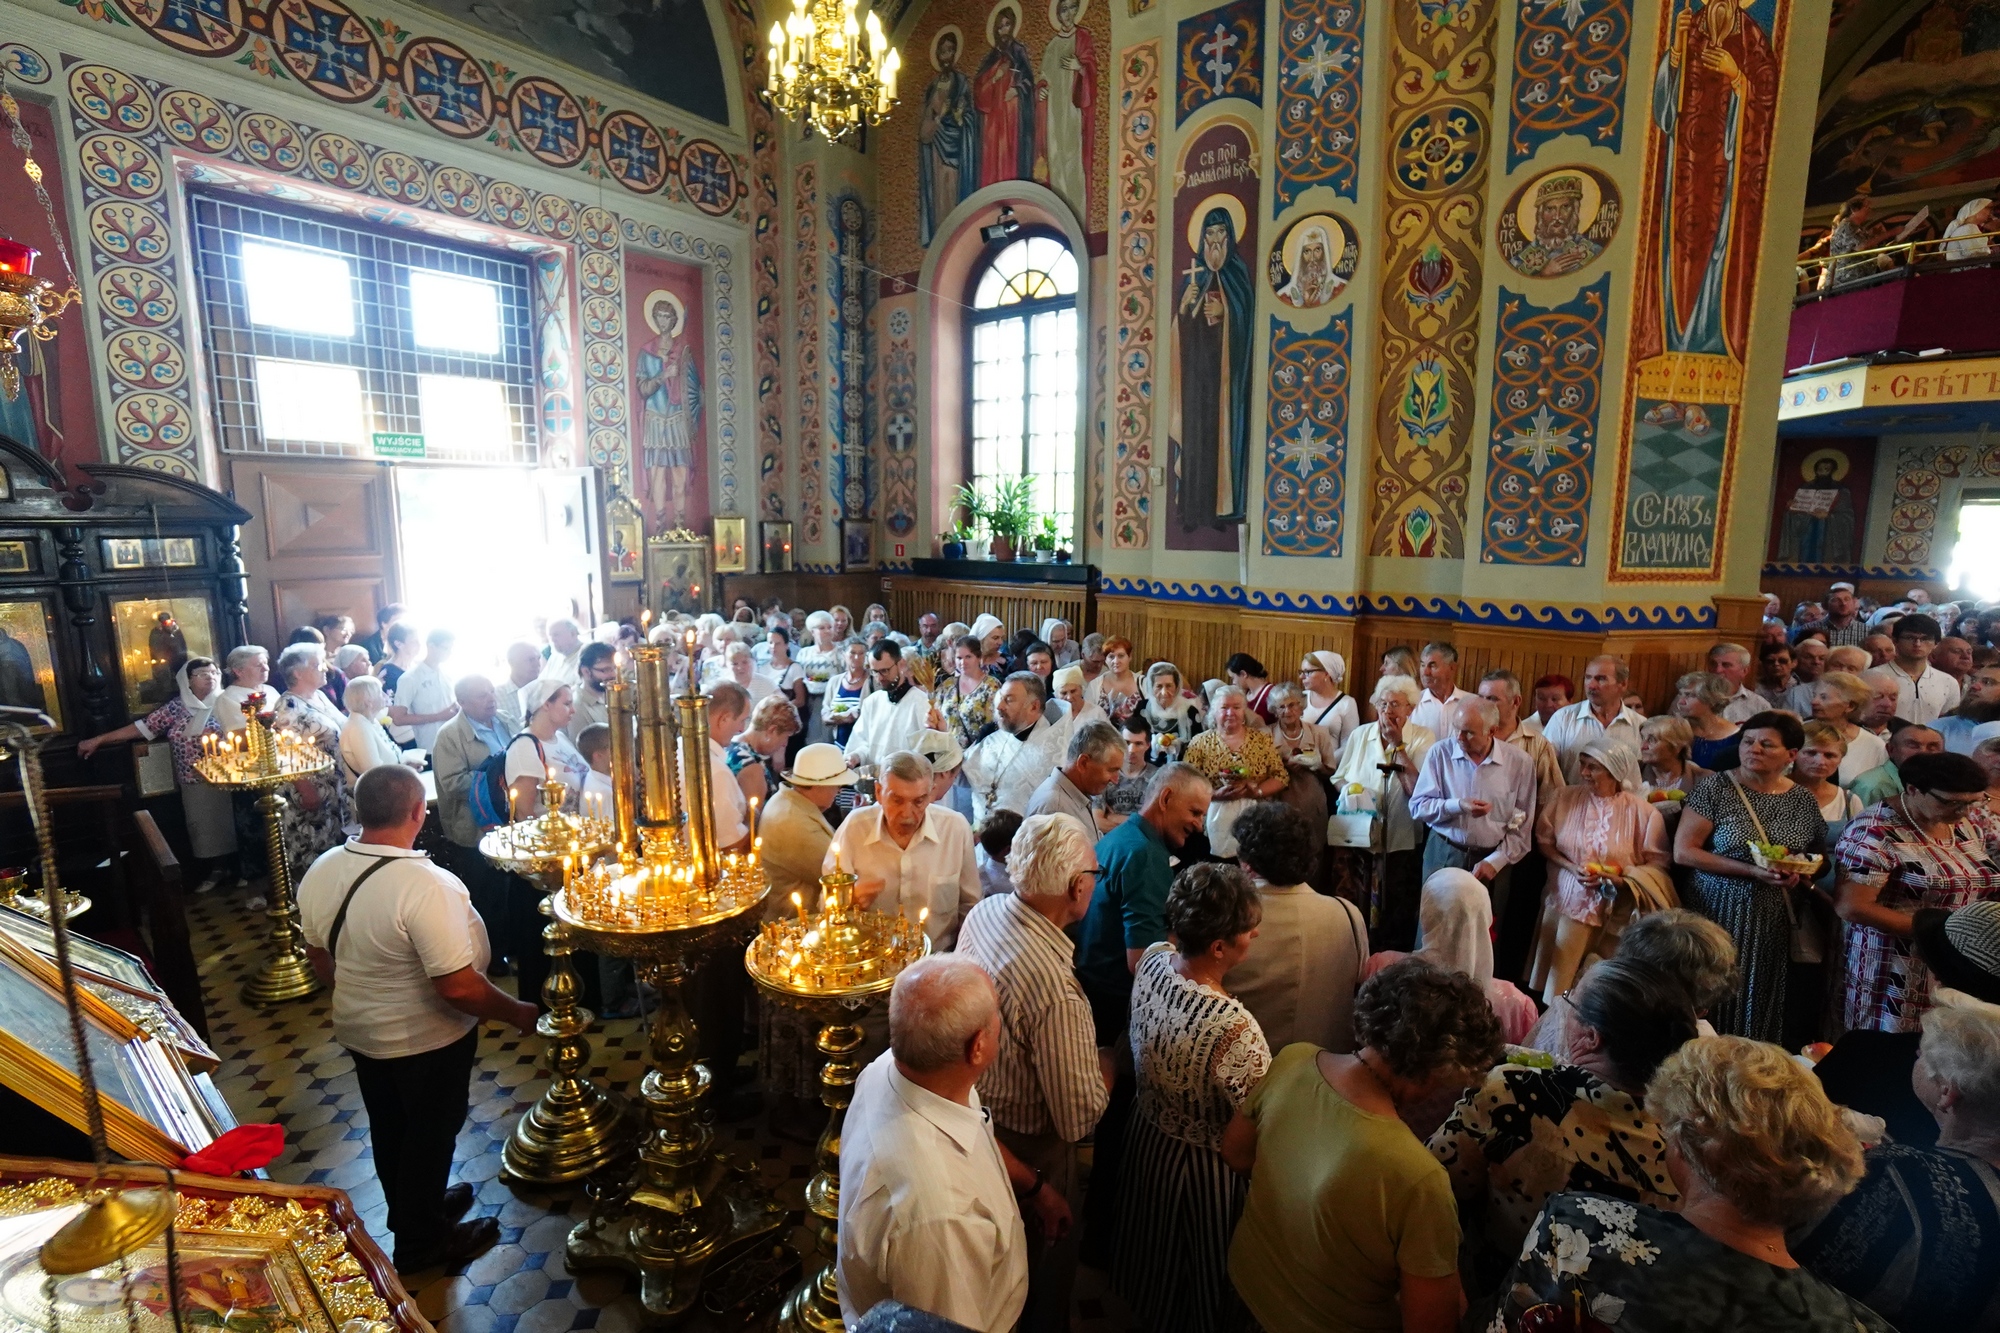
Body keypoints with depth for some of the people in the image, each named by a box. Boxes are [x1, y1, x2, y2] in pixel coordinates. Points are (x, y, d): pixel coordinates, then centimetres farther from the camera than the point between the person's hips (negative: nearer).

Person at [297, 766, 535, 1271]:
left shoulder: (321, 870, -11)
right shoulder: (427, 885, -34)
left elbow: (319, 956, 5)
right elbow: (458, 987, -32)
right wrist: (518, 1014, -16)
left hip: (359, 1031, 7)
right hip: (427, 1041, -7)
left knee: (389, 1129, 26)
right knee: (429, 1135, 17)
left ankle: (415, 1207, 50)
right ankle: (421, 1241, 38)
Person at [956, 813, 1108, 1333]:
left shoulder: (984, 912, -16)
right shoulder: (1056, 991, -40)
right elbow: (1078, 1118, -29)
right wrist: (1106, 1076, -8)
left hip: (973, 1108, 7)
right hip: (1029, 1150, -7)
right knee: (1043, 1275, 24)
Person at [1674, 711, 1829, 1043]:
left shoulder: (1803, 801, 5)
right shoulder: (1717, 788, -8)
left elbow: (1818, 856, 18)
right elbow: (1682, 852, -11)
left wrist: (1801, 872, -5)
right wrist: (1751, 871, -18)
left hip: (1771, 923, 4)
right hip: (1717, 914, -3)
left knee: (1759, 1009, 9)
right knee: (1713, 1005, 1)